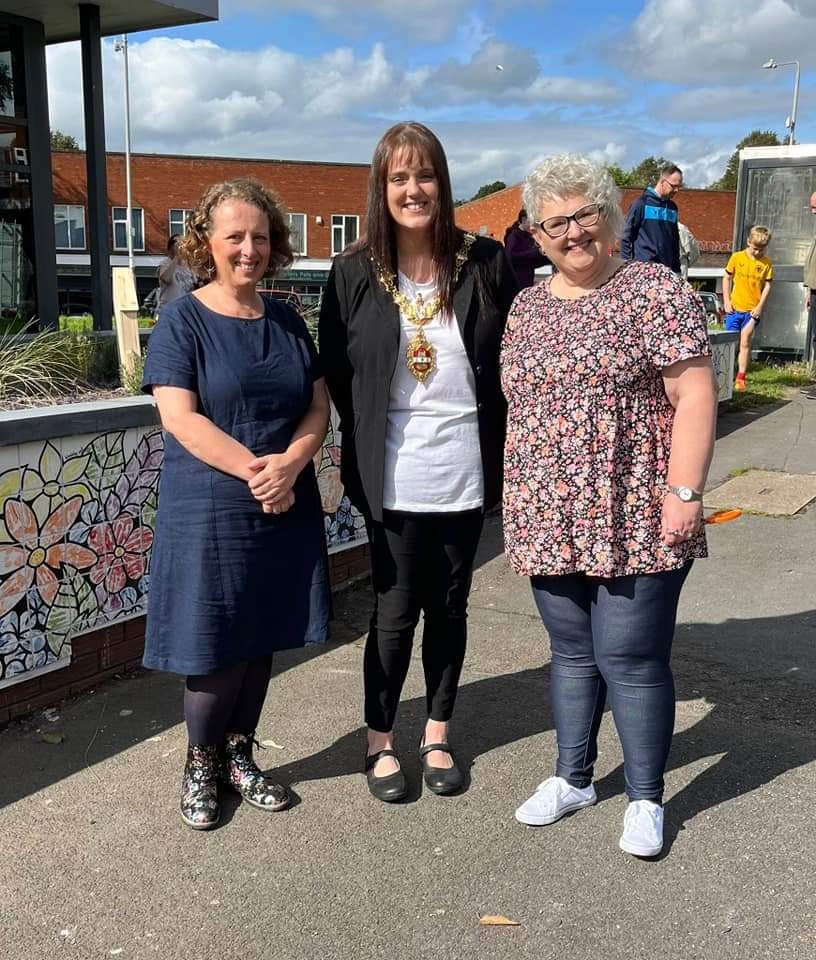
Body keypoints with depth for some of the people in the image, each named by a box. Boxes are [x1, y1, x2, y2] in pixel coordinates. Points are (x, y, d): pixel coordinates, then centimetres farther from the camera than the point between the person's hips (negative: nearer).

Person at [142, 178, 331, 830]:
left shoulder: (287, 322, 10)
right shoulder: (182, 320, -5)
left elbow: (319, 406, 5)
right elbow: (180, 418, -15)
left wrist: (289, 464, -14)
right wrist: (255, 470, -21)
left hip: (285, 511, 5)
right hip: (210, 513, -5)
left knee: (261, 642, 13)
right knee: (217, 650, 1)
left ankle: (239, 756, 30)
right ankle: (201, 763, 24)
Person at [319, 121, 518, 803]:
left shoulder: (484, 263, -2)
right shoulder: (355, 273, -4)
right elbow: (335, 369, 3)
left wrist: (498, 443, -6)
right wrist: (368, 435, 1)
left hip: (466, 471, 2)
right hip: (394, 478, -1)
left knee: (448, 607, 14)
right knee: (396, 611, 6)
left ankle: (438, 734, 32)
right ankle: (380, 741, 25)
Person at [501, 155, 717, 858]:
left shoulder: (656, 291, -6)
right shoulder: (527, 307, 12)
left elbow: (694, 395, -11)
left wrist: (684, 491, -16)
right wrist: (519, 496, 15)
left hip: (634, 521, -5)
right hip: (552, 520, 5)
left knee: (630, 659, 1)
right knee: (572, 653, 16)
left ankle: (646, 799, 20)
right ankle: (573, 778, 32)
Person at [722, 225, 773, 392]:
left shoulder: (766, 263, 0)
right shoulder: (737, 257, -1)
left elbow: (767, 285, 2)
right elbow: (726, 278, 5)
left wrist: (760, 306, -6)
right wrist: (726, 301, 0)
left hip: (753, 309, -1)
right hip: (735, 308, 1)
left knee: (745, 343, -5)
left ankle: (740, 378, -1)